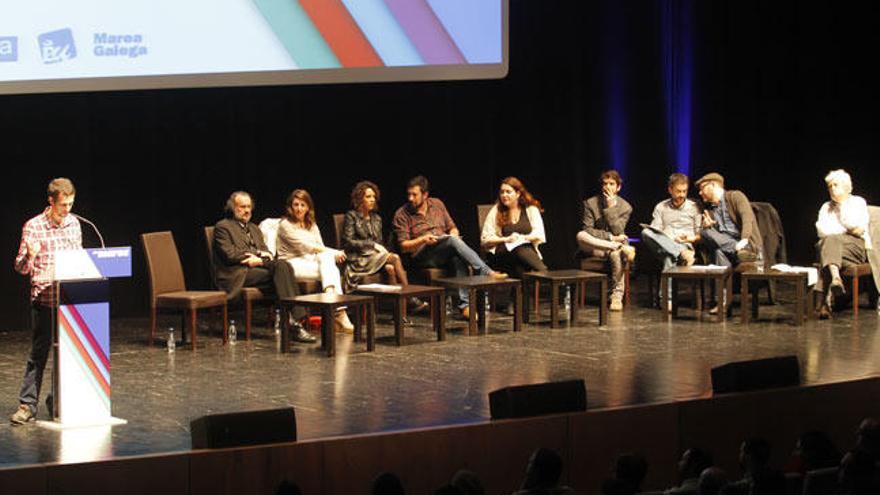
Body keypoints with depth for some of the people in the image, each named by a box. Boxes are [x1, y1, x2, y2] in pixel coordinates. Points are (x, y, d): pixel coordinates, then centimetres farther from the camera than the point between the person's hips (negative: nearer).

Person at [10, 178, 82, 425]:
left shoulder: (74, 223, 8)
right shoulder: (33, 226, -7)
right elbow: (20, 268, -6)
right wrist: (29, 255, -27)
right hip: (44, 299, -4)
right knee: (38, 352, -4)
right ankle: (27, 405, 0)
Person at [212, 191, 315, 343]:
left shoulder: (254, 228, 30)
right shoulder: (223, 227, 7)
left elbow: (267, 255, 19)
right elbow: (230, 254, -7)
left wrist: (260, 259, -6)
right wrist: (259, 254, -7)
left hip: (258, 269, 6)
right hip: (238, 275, -6)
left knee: (283, 266, -27)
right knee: (280, 271, -29)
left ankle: (293, 319, -36)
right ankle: (291, 321, -36)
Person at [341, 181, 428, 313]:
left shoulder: (376, 219, 21)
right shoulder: (352, 216, 2)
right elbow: (348, 242, -8)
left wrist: (383, 250, -4)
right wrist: (372, 244, -13)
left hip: (375, 257, 6)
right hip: (358, 260, -6)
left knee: (390, 268, -30)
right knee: (395, 258, -27)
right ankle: (410, 299, -28)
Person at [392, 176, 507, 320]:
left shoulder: (437, 204, 16)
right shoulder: (401, 214, 4)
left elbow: (452, 228, 22)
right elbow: (403, 246, 1)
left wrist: (453, 235, -2)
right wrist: (422, 240, -16)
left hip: (446, 254, 4)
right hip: (423, 256, -4)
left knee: (458, 257, -35)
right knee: (454, 241, -33)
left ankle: (464, 305, -42)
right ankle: (487, 273, -40)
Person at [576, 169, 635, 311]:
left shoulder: (625, 207, 1)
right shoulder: (591, 203, 1)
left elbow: (617, 231, -11)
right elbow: (588, 230, -8)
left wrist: (611, 207, -15)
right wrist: (610, 237, -17)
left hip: (613, 245, -1)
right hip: (593, 247, 1)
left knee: (616, 254, -39)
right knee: (580, 236, -34)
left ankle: (617, 296, -28)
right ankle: (622, 248, -34)